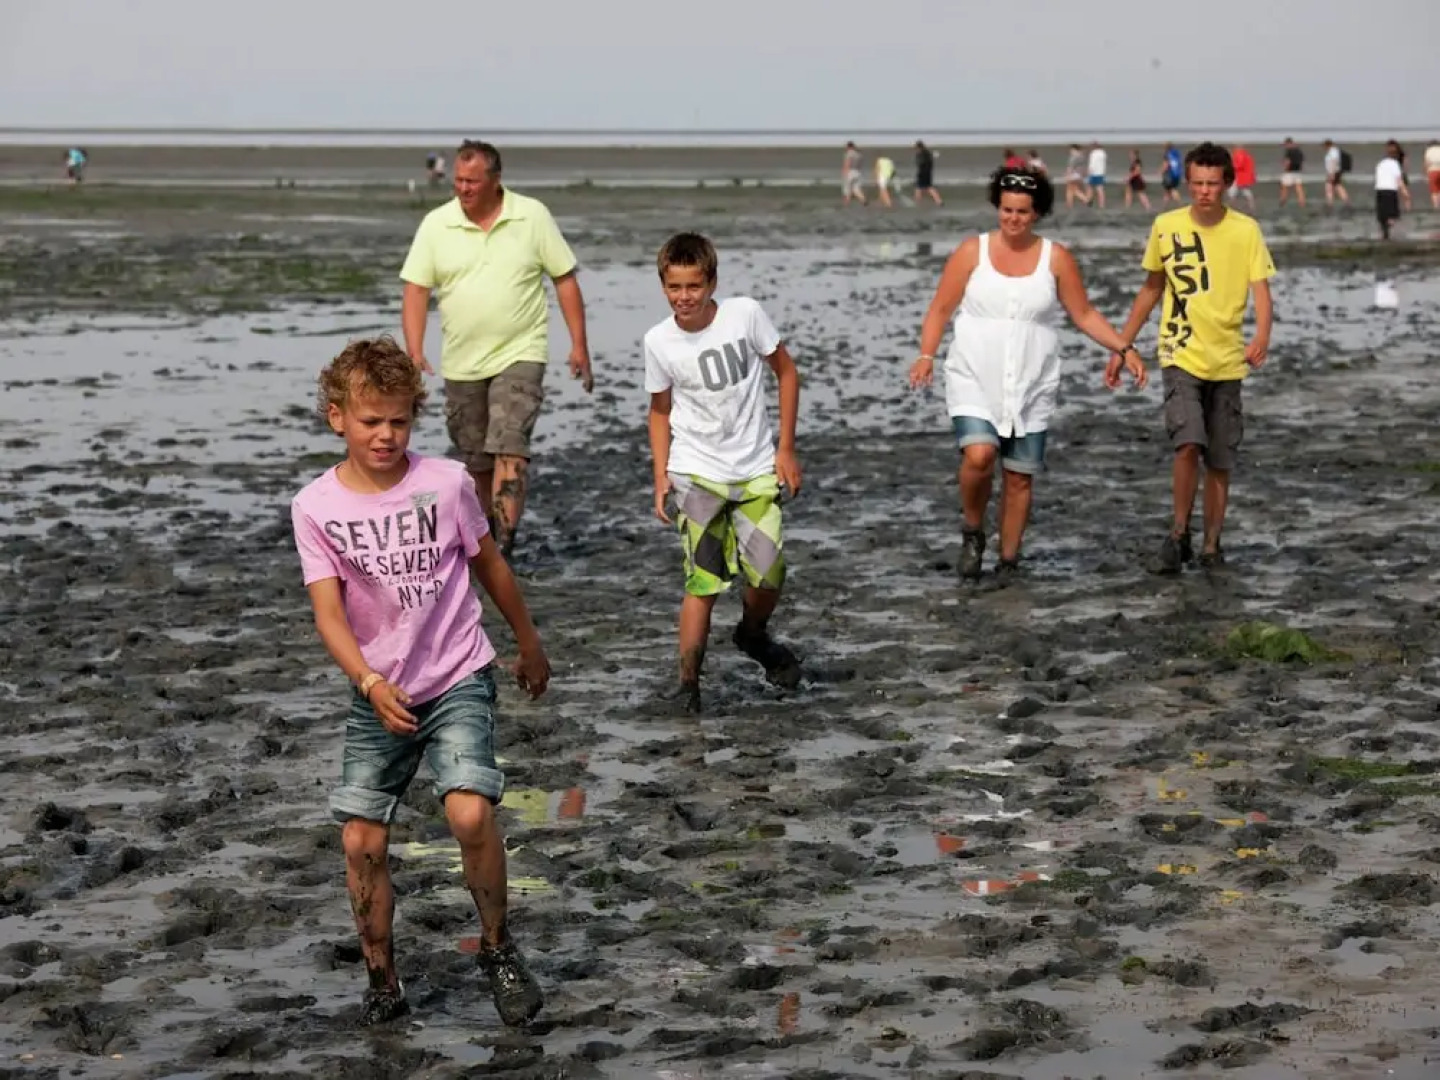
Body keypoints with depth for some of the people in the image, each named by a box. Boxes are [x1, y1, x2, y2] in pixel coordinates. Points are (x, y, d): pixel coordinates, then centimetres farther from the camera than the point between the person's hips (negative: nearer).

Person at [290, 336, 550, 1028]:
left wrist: (529, 644, 19)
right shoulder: (316, 507, -8)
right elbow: (329, 611, -14)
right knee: (361, 843, 0)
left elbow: (489, 565, 7)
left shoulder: (446, 484, -8)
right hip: (377, 695, 2)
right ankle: (383, 986, 19)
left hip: (458, 680, -2)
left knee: (470, 814, -22)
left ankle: (497, 948, 1)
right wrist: (369, 682, -30)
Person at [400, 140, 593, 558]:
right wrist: (415, 352, -13)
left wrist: (579, 344, -2)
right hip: (461, 363, 3)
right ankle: (486, 530, 31)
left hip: (520, 355, -3)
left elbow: (565, 279, 2)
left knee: (509, 446, -17)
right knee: (476, 458, 12)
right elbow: (416, 289, -2)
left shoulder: (533, 216, -3)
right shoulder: (436, 225, -1)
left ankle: (504, 543, -21)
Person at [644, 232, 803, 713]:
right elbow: (660, 410, 8)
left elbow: (785, 371, 2)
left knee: (769, 574, 0)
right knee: (703, 582, -9)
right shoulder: (659, 341, -7)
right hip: (696, 474, -1)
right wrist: (660, 476, -1)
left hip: (756, 469, 1)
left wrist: (785, 448, 0)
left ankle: (753, 635, 33)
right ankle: (688, 682, 2)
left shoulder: (745, 314, -11)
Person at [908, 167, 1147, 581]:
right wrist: (927, 355, -13)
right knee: (979, 454, -23)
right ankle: (972, 532, 3)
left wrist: (1125, 349, -3)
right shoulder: (972, 251, 1)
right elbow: (941, 309, 2)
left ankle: (1008, 562, 18)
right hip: (974, 379, -2)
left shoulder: (1056, 258, 3)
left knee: (1019, 477, 4)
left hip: (1031, 386, 2)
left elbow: (1084, 315, 7)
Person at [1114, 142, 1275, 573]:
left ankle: (1211, 545, 22)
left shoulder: (1246, 230, -4)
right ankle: (1179, 533, -3)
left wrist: (1262, 334, -31)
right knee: (1189, 444, -20)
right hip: (1181, 356, -1)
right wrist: (1122, 345, 12)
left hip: (1228, 361, 1)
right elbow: (1151, 289, 12)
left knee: (1220, 462, 8)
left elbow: (1261, 290, -10)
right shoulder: (1166, 227, 0)